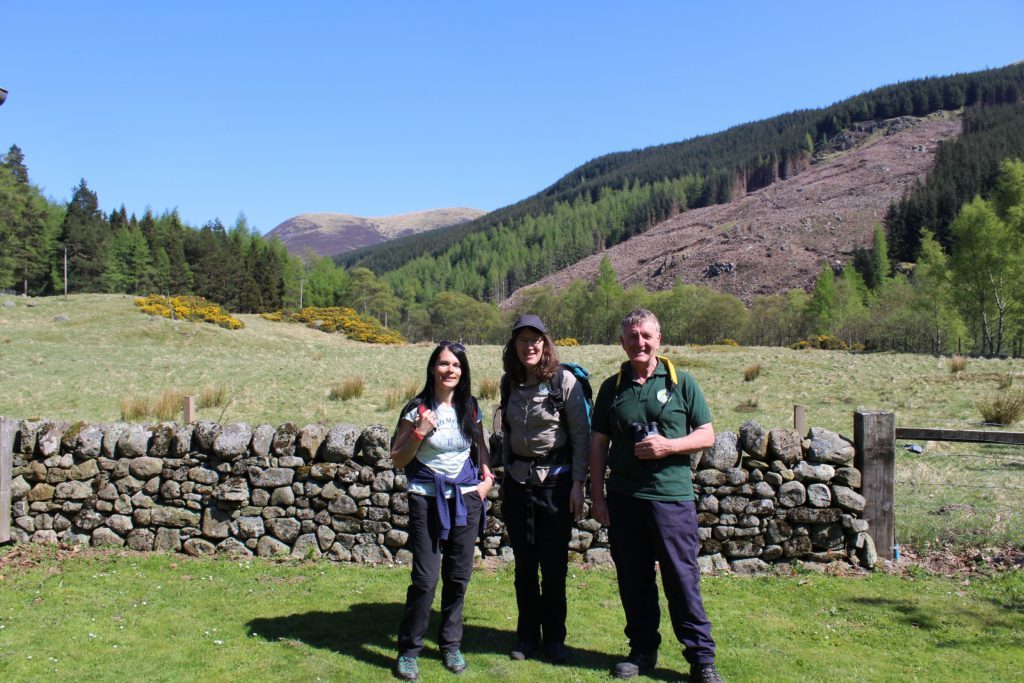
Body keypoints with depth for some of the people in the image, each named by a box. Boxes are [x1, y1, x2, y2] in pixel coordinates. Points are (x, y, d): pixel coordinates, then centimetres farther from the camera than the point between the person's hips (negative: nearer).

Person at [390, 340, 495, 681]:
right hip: (427, 499, -3)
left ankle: (451, 644, 28)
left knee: (458, 576, 9)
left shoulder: (470, 406, 4)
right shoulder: (417, 409, -7)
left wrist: (488, 475, 7)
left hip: (466, 498, 4)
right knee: (426, 579, -7)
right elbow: (398, 459, -3)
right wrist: (420, 432, -18)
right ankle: (408, 650, 12)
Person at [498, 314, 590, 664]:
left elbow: (581, 435, -8)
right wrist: (506, 473, 14)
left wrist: (578, 484, -11)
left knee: (554, 564, 3)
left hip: (555, 479, -4)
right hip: (518, 480, 4)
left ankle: (554, 638, 19)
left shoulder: (564, 380, -9)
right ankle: (527, 635, 25)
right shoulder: (509, 382, 4)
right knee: (524, 563, 11)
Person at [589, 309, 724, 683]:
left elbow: (707, 435, 3)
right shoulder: (612, 387, 8)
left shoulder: (680, 381, 2)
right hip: (623, 497, 3)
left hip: (672, 496, -2)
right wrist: (597, 496, 5)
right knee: (633, 580, 10)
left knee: (682, 579, 1)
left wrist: (668, 446, -14)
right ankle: (643, 650, 25)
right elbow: (598, 444, 10)